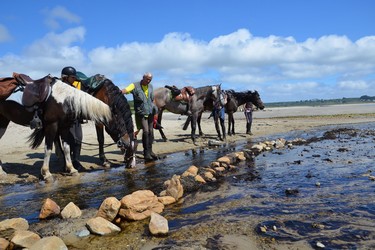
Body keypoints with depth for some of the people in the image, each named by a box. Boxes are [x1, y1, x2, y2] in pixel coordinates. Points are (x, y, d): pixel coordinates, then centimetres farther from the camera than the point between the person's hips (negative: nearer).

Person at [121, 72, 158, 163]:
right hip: (141, 113, -6)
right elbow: (126, 90, -24)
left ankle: (150, 151, 24)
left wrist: (154, 110, 18)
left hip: (150, 113, 6)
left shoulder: (151, 87, 11)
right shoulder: (135, 86, -7)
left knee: (150, 132, 10)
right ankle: (146, 153, -5)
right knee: (145, 131, -13)